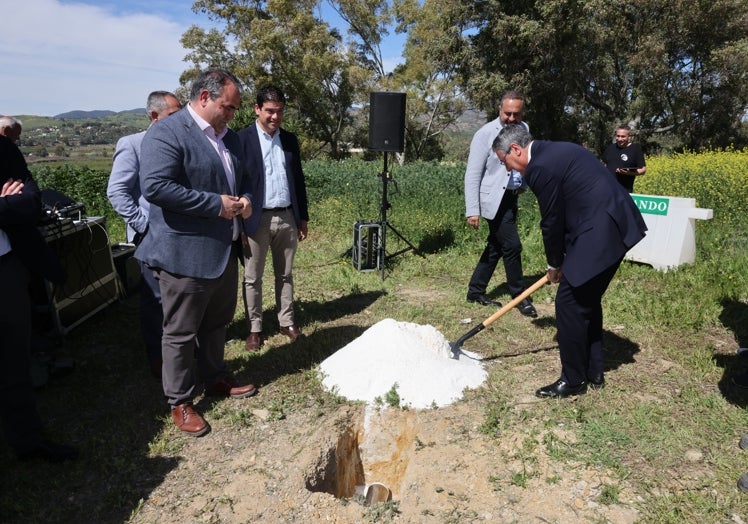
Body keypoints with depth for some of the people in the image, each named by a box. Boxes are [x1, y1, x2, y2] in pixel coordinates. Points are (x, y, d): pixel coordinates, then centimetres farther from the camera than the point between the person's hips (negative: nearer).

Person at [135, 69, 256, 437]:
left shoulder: (228, 136, 13)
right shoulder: (166, 132, -14)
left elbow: (240, 178, 25)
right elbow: (154, 187, -25)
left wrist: (244, 199, 2)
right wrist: (216, 204, -22)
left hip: (224, 249, 8)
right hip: (185, 252, -8)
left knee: (217, 323, 21)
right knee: (181, 332, 6)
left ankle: (215, 379, 40)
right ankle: (180, 402, 22)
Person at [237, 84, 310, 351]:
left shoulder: (290, 140, 9)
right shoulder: (242, 139, -5)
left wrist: (303, 217, 12)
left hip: (287, 217, 4)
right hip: (257, 219, -4)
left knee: (285, 274, 14)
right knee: (252, 277, 7)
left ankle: (287, 322, 27)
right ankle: (254, 328, 19)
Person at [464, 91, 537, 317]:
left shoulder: (524, 129, 6)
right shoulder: (486, 133, -12)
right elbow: (472, 175, -13)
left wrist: (523, 184, 5)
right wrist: (472, 210, -18)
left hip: (511, 197, 7)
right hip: (494, 198, -7)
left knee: (495, 246, 12)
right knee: (512, 246, -7)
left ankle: (476, 291, 25)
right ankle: (519, 296, 11)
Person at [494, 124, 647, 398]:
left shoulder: (541, 167, -16)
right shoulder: (555, 151, 16)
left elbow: (552, 222, -9)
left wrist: (554, 264, 7)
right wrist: (560, 260, 19)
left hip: (601, 232, -10)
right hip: (617, 224, 10)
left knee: (569, 302, -1)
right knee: (588, 300, 19)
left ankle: (573, 379, 13)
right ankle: (593, 371, 31)